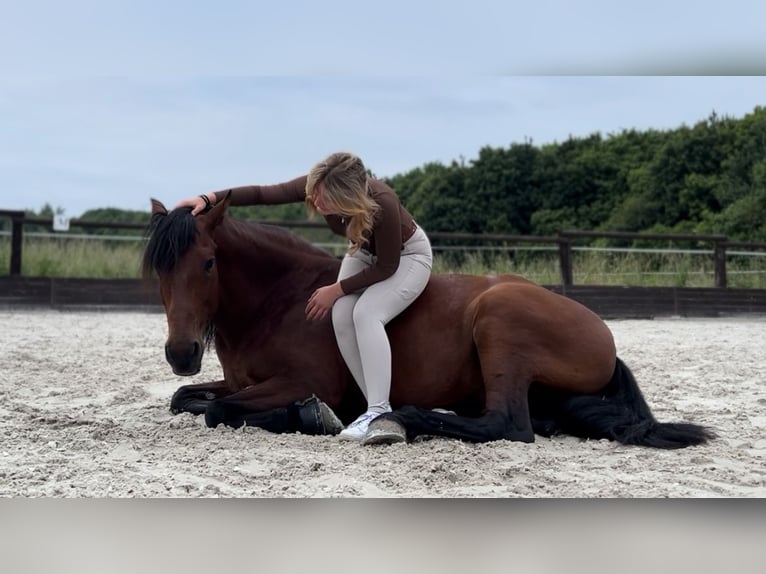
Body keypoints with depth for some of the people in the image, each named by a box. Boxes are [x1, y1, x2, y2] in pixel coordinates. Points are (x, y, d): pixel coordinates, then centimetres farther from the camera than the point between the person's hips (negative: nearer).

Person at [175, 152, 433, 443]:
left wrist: (336, 289, -27)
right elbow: (263, 194, -19)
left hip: (407, 256, -6)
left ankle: (379, 410, -27)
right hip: (364, 252, 6)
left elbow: (387, 266, -28)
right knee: (341, 316, -20)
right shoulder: (316, 187, -26)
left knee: (366, 313, -30)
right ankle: (378, 405, -10)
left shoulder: (382, 203, -40)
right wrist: (209, 198, -29)